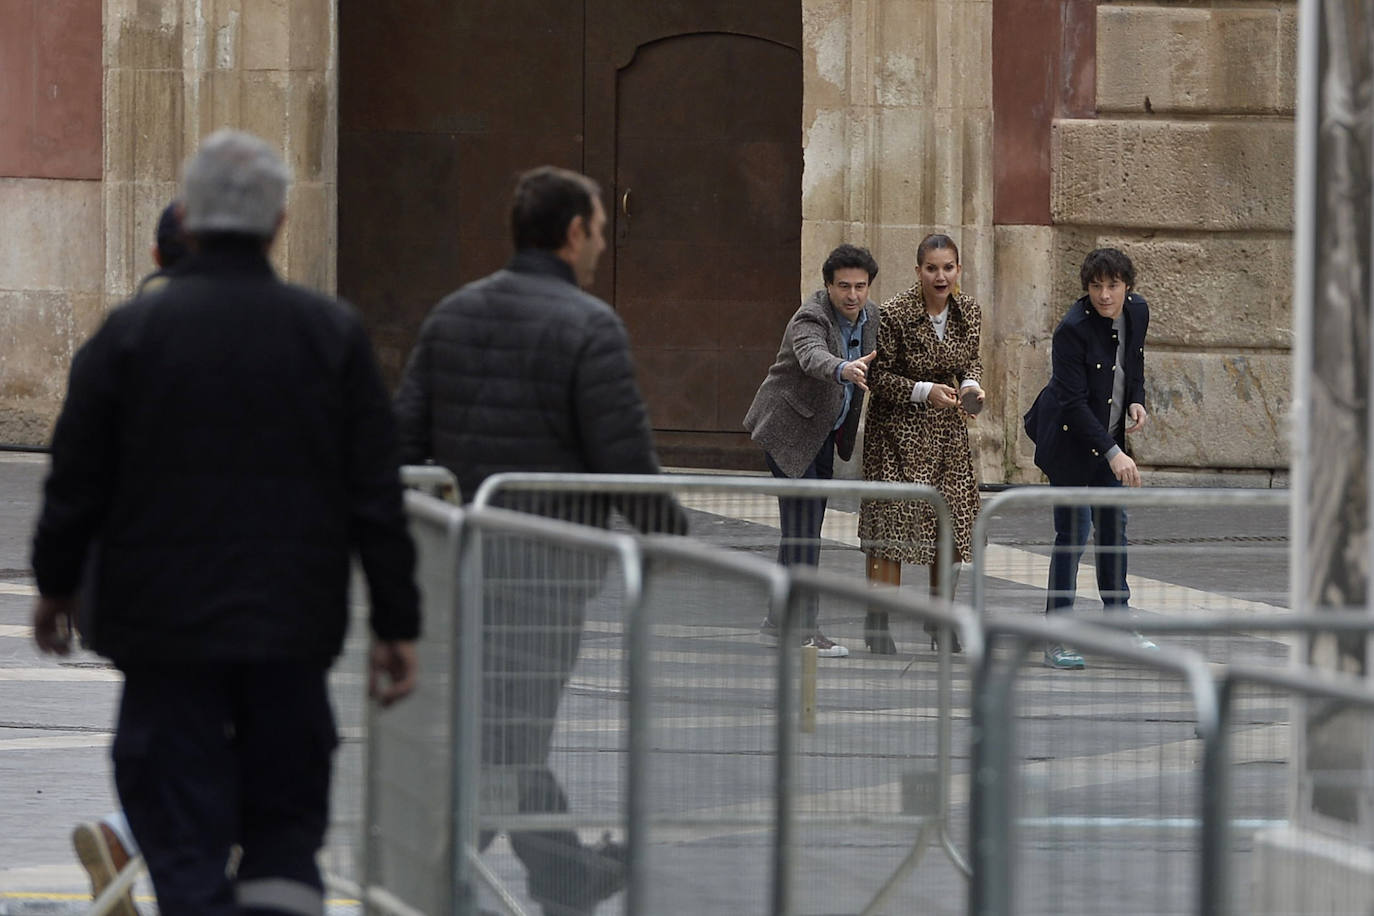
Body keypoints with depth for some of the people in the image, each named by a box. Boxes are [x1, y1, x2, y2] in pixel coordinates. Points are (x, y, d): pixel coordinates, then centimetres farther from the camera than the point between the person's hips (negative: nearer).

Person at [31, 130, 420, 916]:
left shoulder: (131, 332, -5)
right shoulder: (333, 334, -1)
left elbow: (76, 482, 1)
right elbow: (377, 494, -1)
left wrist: (57, 586, 18)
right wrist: (397, 625, 5)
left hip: (165, 623, -1)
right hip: (293, 627, 1)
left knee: (184, 831, 2)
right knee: (288, 821, 13)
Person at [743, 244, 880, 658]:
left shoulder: (869, 315, 1)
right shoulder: (811, 320, -24)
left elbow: (872, 366, 19)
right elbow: (812, 355, -47)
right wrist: (843, 370, -66)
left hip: (823, 433, 9)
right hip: (790, 429, -9)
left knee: (804, 526, 14)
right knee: (802, 527, -13)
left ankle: (779, 620, 24)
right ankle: (803, 629, -12)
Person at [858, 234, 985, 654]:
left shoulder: (969, 311, -1)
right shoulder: (894, 314, -17)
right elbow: (878, 376, -12)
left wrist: (971, 386, -7)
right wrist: (924, 392, -22)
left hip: (948, 430, 5)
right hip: (899, 428, -5)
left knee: (953, 524, 7)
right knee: (892, 522, -7)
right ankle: (878, 623, 0)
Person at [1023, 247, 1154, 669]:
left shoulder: (1137, 310, -4)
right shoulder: (1073, 329, -25)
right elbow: (1073, 402, -25)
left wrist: (1137, 401, -1)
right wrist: (1113, 453, -30)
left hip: (1107, 435, 7)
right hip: (1069, 439, -7)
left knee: (1114, 523, 13)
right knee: (1073, 531, -8)